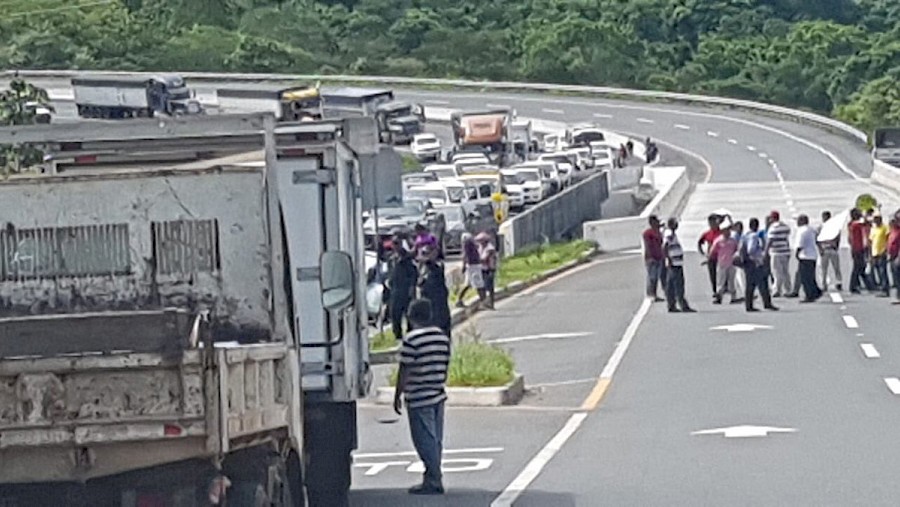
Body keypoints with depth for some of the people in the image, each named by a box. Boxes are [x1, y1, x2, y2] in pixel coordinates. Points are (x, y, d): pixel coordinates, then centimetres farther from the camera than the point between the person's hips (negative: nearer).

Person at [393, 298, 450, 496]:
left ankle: (434, 481, -3)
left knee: (425, 441, -3)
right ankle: (433, 479, 17)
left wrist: (398, 396, -6)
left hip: (419, 399, -7)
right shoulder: (443, 337, 7)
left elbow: (404, 371, -14)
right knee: (435, 440, 12)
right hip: (438, 396, 7)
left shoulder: (411, 340, -15)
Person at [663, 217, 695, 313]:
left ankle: (672, 306, 10)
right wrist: (669, 259, -23)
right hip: (674, 264, -10)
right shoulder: (669, 234, -14)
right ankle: (684, 306, -9)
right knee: (679, 286, -9)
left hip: (677, 263, 10)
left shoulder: (672, 234, 17)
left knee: (670, 285, 8)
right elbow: (664, 247, -24)